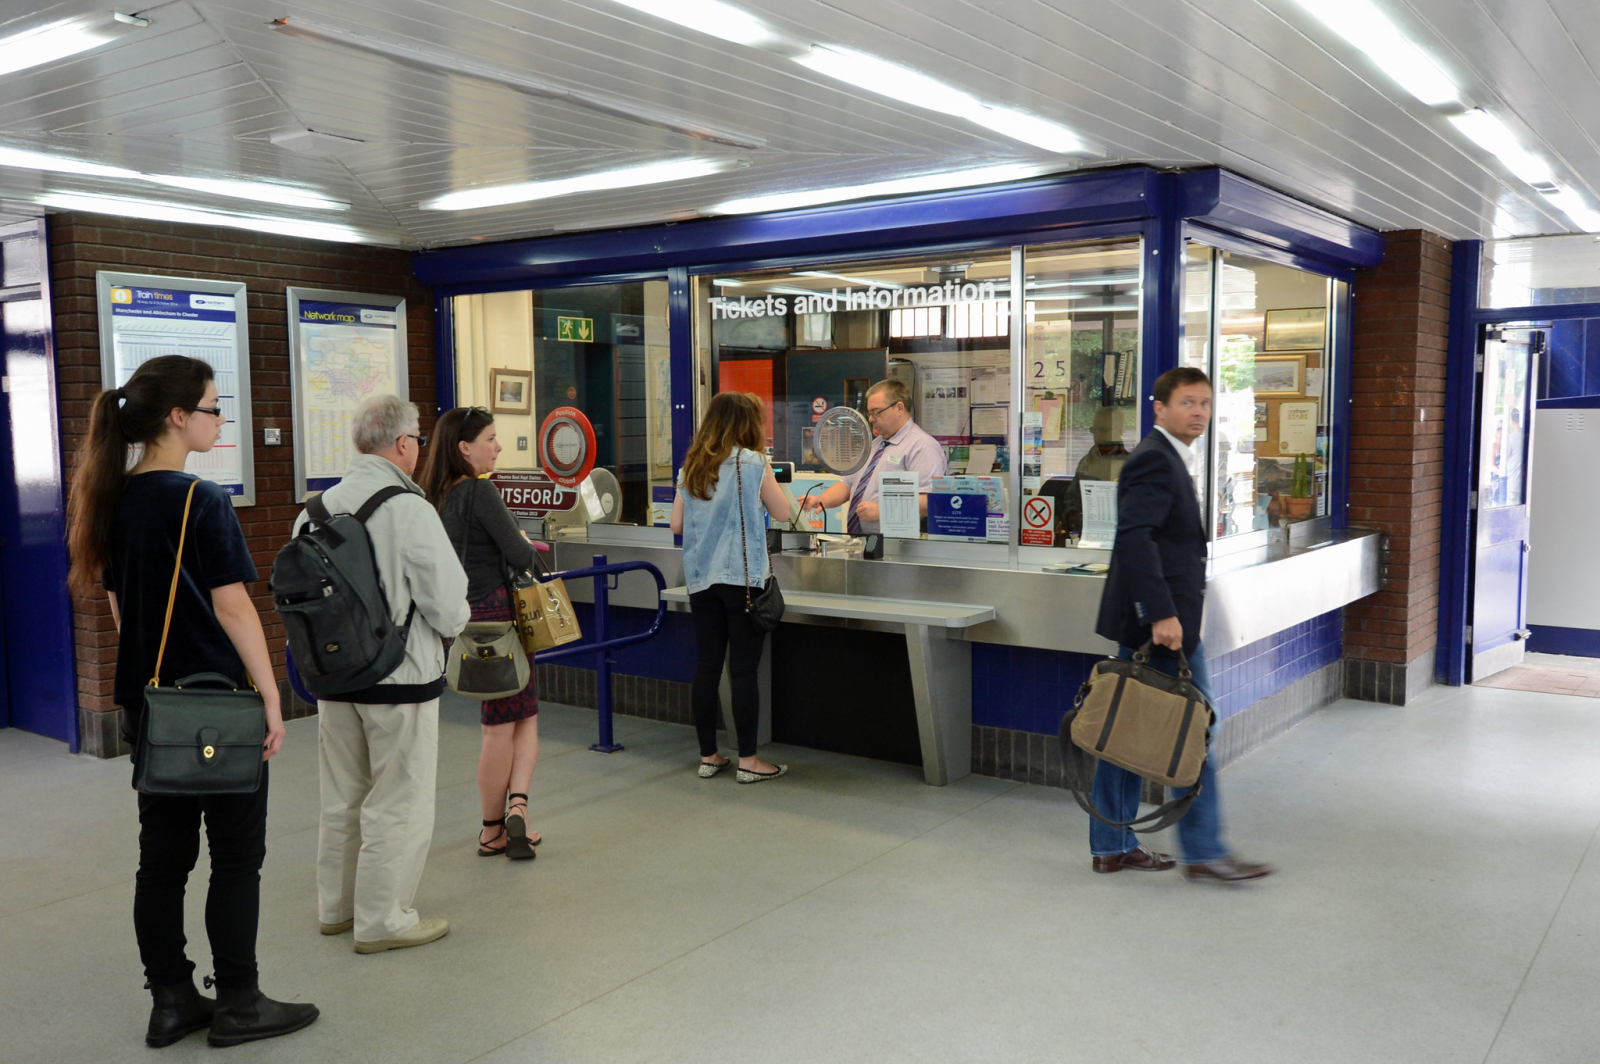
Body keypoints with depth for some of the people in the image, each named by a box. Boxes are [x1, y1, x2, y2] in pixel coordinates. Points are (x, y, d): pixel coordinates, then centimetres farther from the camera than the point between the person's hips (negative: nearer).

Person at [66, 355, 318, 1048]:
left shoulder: (114, 499, 7)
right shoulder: (202, 501, -16)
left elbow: (118, 606, 13)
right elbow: (231, 607, -17)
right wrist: (272, 698, -12)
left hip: (147, 703, 8)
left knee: (162, 855, 13)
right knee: (236, 858, 4)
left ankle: (170, 1003, 23)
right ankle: (237, 1006, 14)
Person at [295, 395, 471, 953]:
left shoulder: (318, 506, 0)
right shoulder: (409, 509, -18)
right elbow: (449, 607, -17)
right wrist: (451, 623, 5)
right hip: (400, 678, -7)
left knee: (342, 797, 20)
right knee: (397, 804, 6)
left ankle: (337, 906, 34)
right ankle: (383, 921, 16)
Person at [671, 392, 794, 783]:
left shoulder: (691, 466, 8)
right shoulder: (752, 462, -6)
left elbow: (676, 524, 10)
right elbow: (782, 513, 2)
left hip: (701, 578, 5)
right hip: (743, 576, -5)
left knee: (706, 667, 8)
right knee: (744, 670, -1)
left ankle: (708, 756, 16)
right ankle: (748, 761, 4)